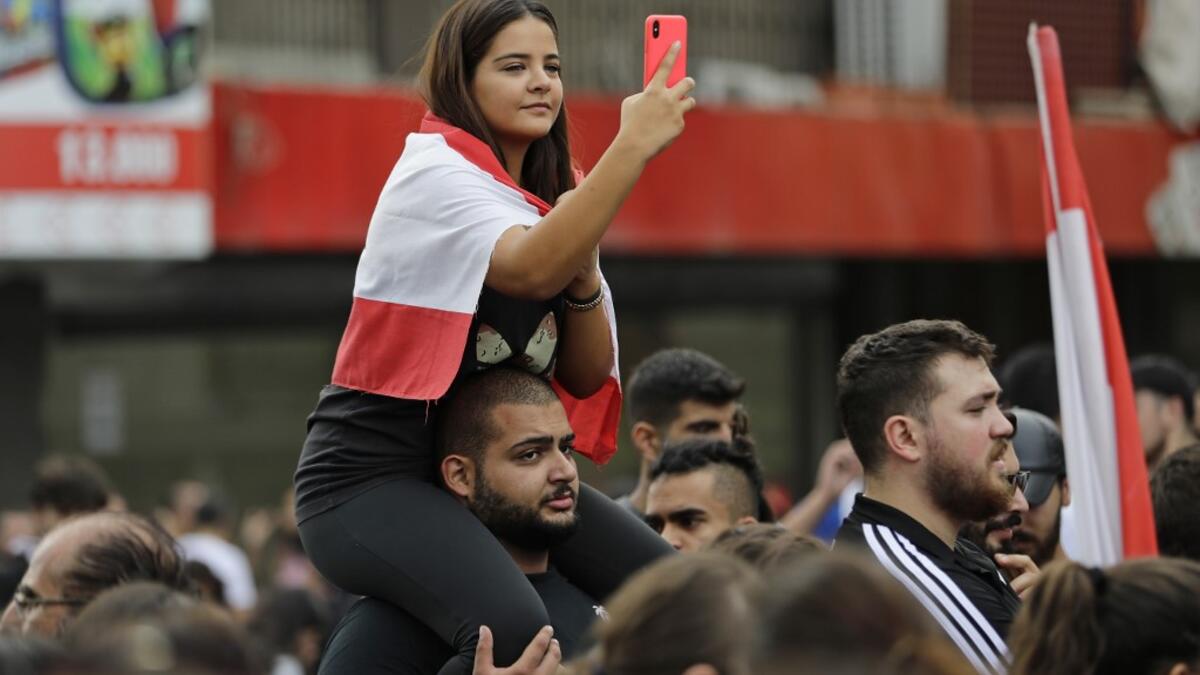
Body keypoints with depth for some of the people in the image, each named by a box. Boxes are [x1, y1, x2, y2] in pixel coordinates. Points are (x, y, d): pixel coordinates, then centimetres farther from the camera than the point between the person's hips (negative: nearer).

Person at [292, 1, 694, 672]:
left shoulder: (555, 195, 12)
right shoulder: (434, 174, -12)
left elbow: (589, 377, 8)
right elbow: (530, 269, -32)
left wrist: (584, 275, -10)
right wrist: (633, 147, -35)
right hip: (371, 474, -8)